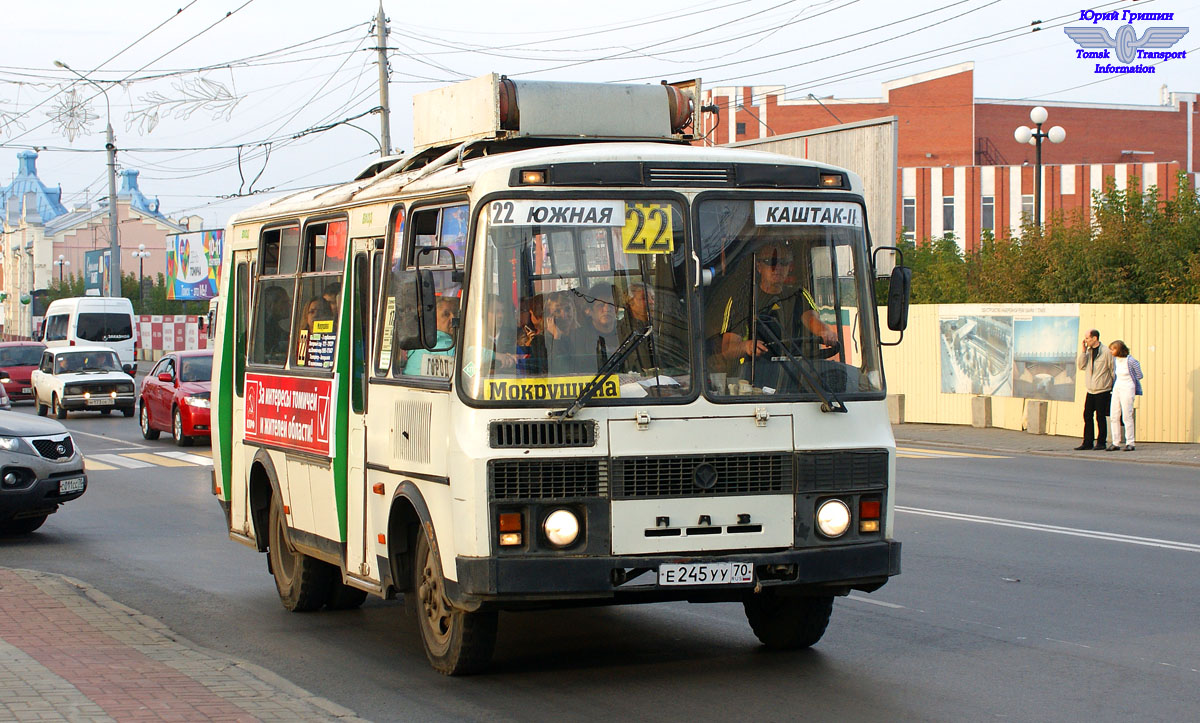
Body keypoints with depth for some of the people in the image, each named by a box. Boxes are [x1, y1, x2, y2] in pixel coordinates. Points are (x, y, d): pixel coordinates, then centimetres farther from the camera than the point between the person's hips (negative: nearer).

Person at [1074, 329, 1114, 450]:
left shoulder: (1106, 352, -8)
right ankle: (1087, 443, 9)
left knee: (1100, 417, -1)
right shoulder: (1088, 351, 10)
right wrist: (1083, 350, -5)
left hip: (1102, 391, -6)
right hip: (1091, 390, 6)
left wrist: (1114, 388, 0)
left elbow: (1113, 370, -3)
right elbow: (1080, 365, 1)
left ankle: (1101, 442, 7)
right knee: (1087, 416, 4)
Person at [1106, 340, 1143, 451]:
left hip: (1127, 389, -7)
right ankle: (1115, 443, 6)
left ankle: (1130, 443, -1)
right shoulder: (1115, 360, 8)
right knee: (1113, 416, 2)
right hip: (1117, 388, 7)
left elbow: (1139, 376, -2)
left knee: (1127, 416, -7)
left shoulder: (1131, 361, -11)